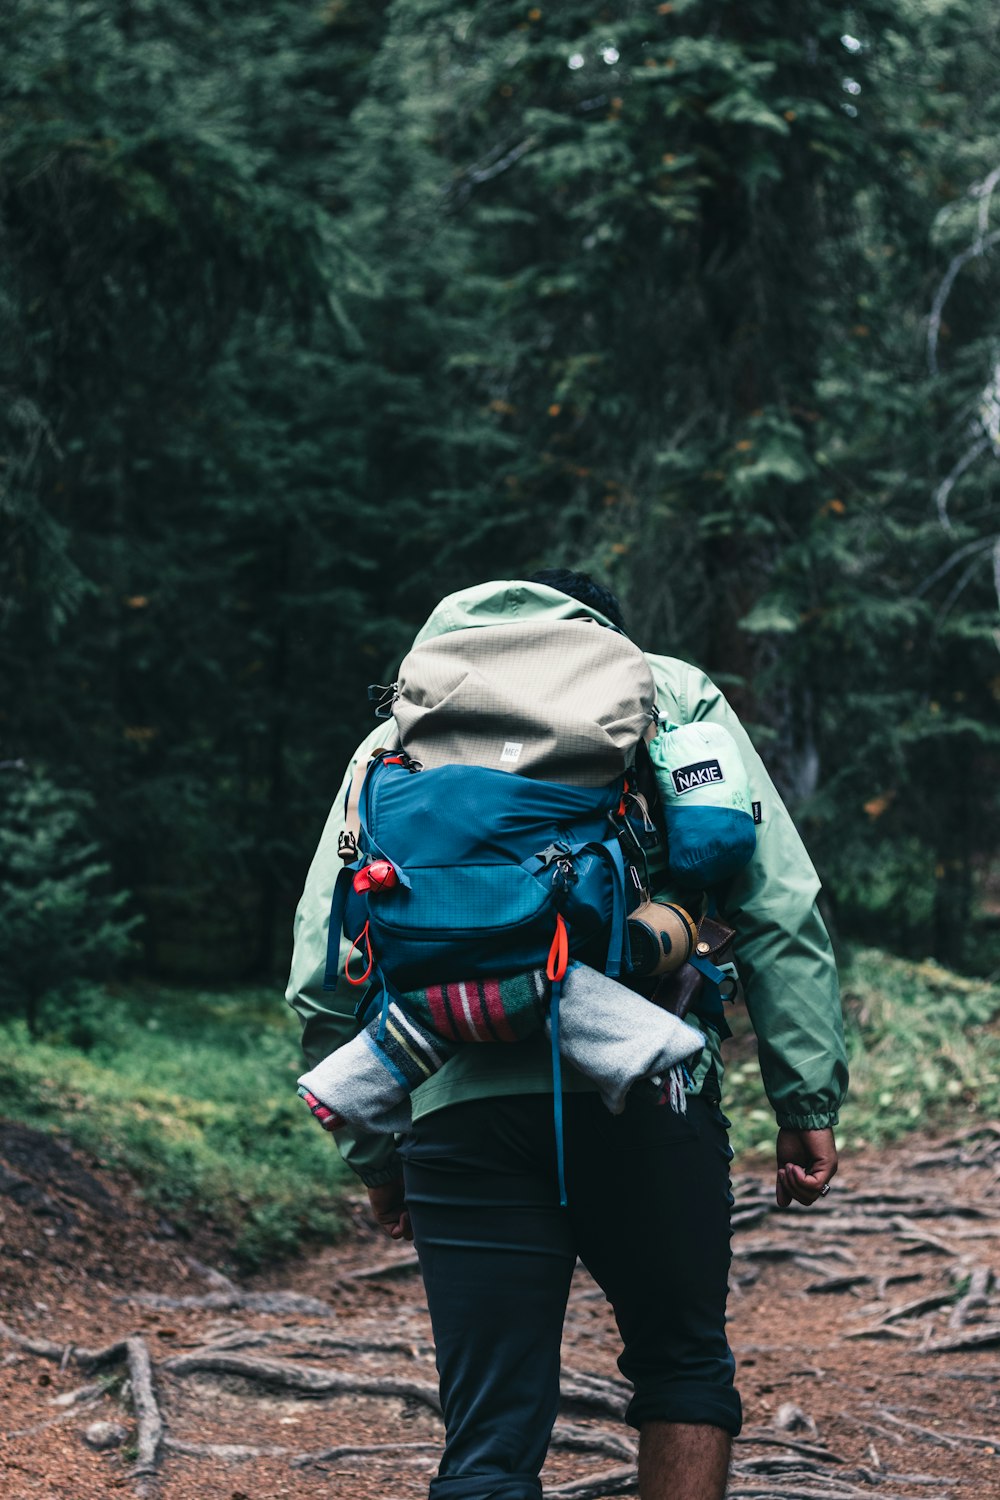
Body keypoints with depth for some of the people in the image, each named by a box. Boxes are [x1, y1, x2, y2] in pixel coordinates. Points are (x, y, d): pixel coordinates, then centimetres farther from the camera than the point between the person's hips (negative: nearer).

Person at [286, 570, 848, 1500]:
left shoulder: (397, 737, 21)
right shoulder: (673, 695, 17)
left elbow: (323, 977, 15)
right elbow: (779, 911, 6)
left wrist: (372, 1156, 23)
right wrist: (809, 1103, 6)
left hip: (463, 1101, 1)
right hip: (641, 1082, -1)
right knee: (683, 1365, 20)